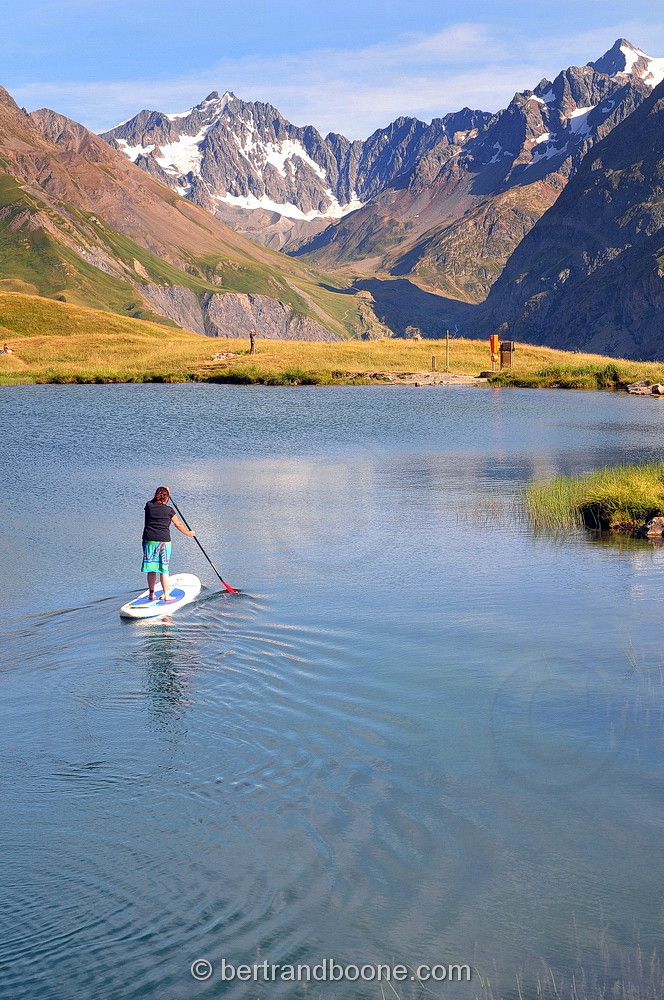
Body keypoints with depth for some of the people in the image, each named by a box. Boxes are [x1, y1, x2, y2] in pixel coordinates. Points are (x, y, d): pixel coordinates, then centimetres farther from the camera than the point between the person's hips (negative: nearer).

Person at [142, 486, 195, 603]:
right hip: (163, 541, -3)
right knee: (164, 569, 2)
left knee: (151, 569, 9)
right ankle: (166, 595, 4)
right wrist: (189, 533, 26)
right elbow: (179, 525, 10)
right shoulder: (169, 510, -2)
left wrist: (161, 491, 40)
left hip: (149, 541, 3)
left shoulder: (149, 506, 3)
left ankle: (151, 594, 16)